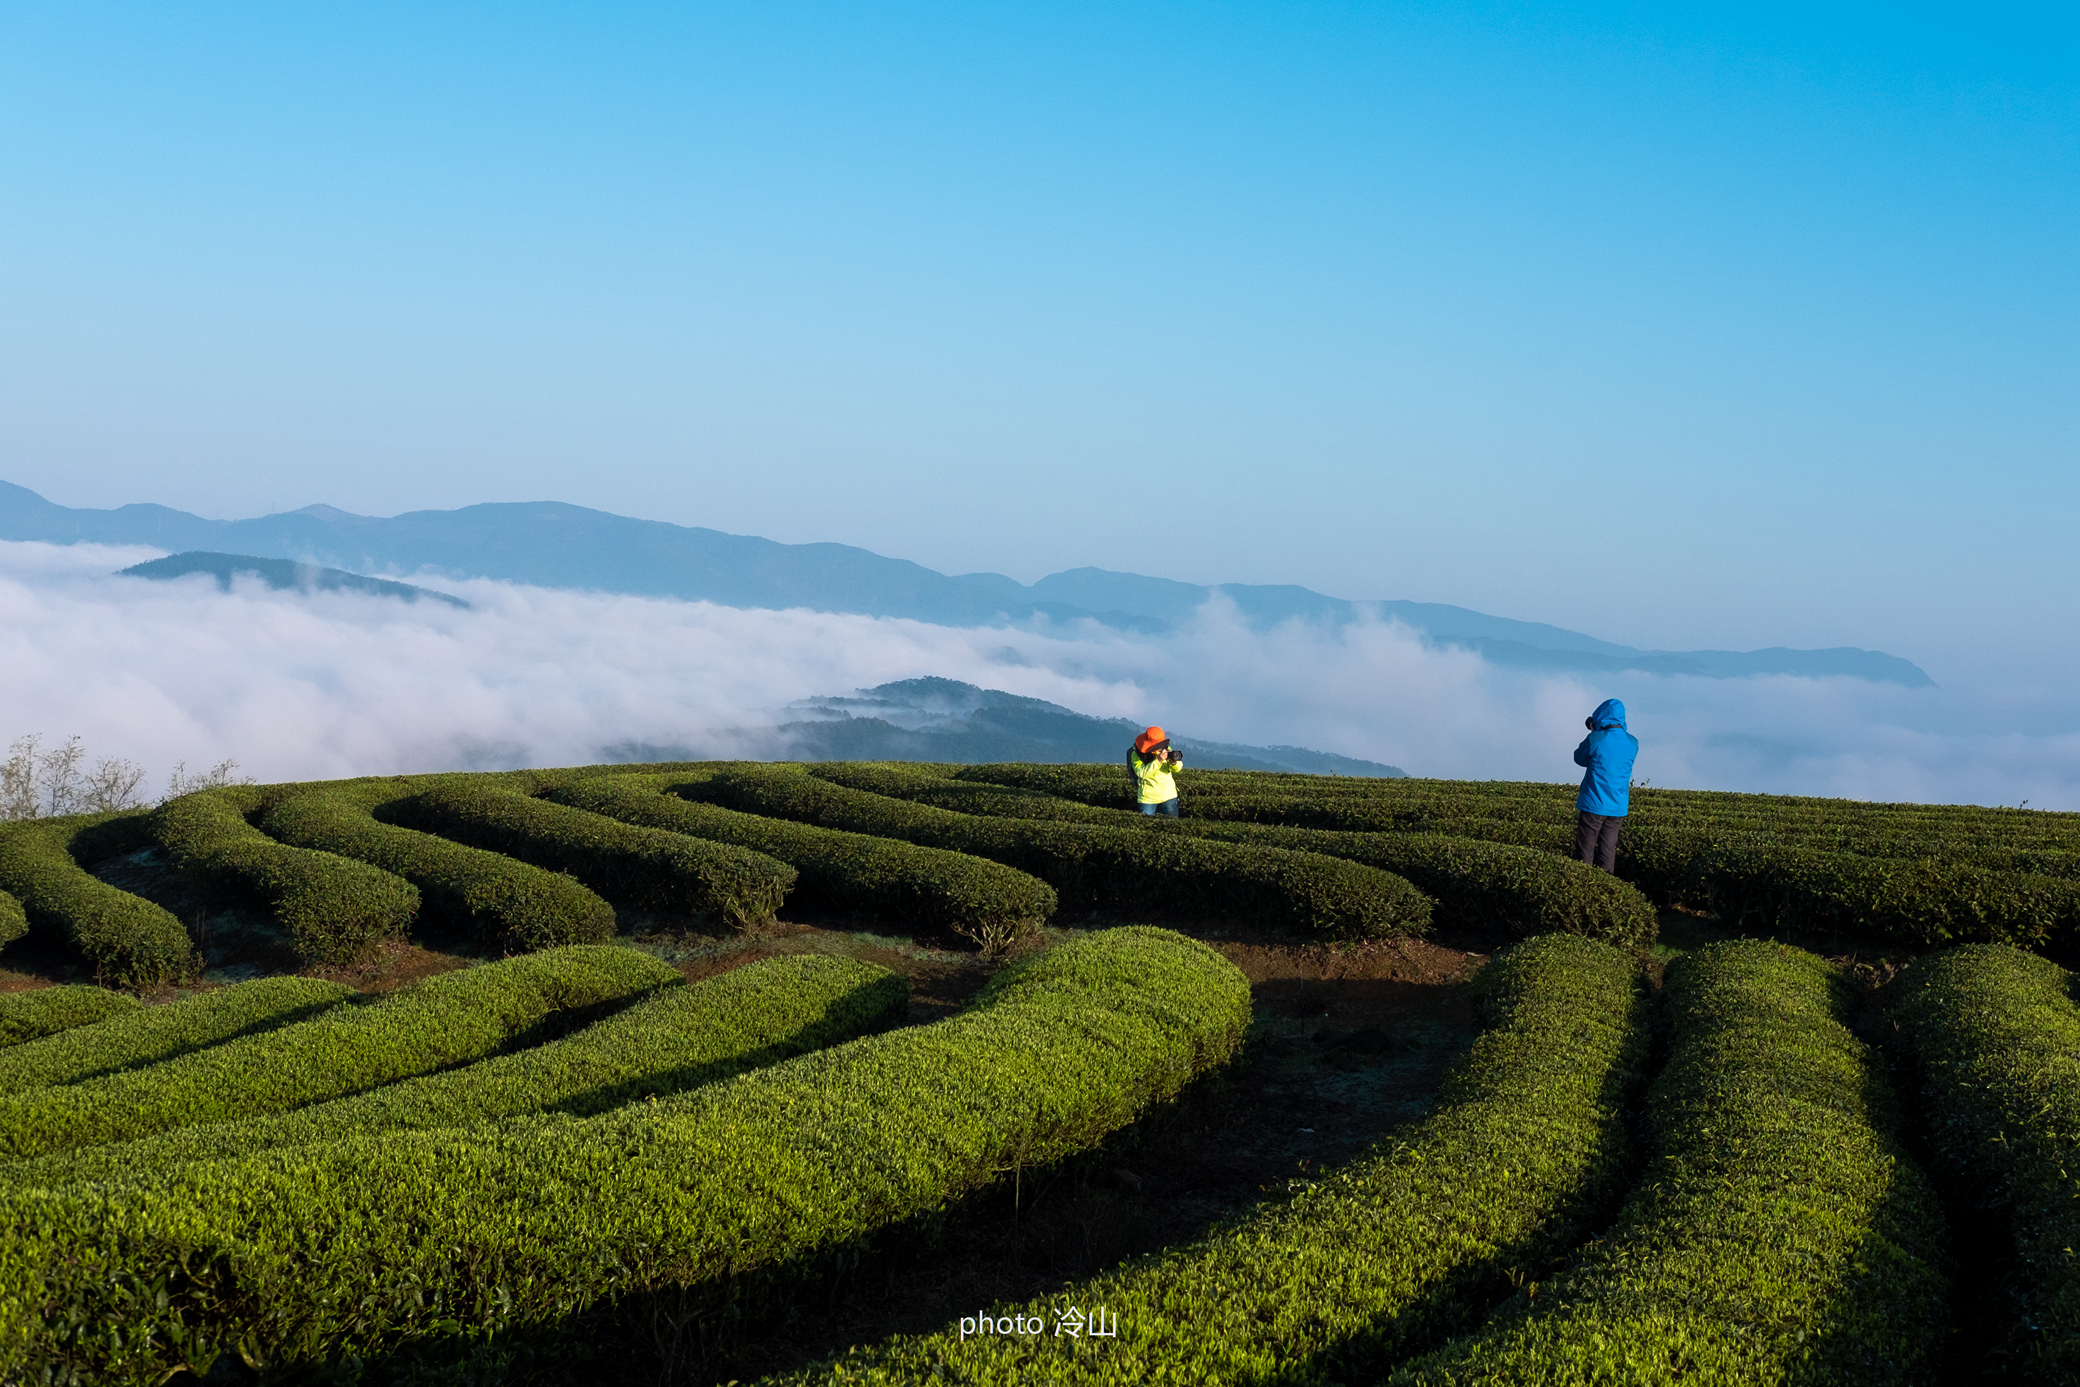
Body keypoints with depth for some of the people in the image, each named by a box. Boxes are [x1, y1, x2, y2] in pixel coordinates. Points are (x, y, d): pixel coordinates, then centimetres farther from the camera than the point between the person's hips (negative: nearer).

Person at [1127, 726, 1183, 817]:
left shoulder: (1166, 748, -5)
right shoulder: (1136, 754, -14)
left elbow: (1178, 768, -3)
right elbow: (1142, 773, -27)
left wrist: (1174, 762, -28)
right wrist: (1158, 761, -36)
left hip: (1168, 795, 3)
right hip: (1148, 798, -3)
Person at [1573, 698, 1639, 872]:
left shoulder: (1595, 740, -14)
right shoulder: (1633, 743, 1)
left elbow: (1580, 759, 3)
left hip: (1593, 805, -4)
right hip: (1617, 807, 4)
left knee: (1585, 852, 3)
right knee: (1608, 853, 8)